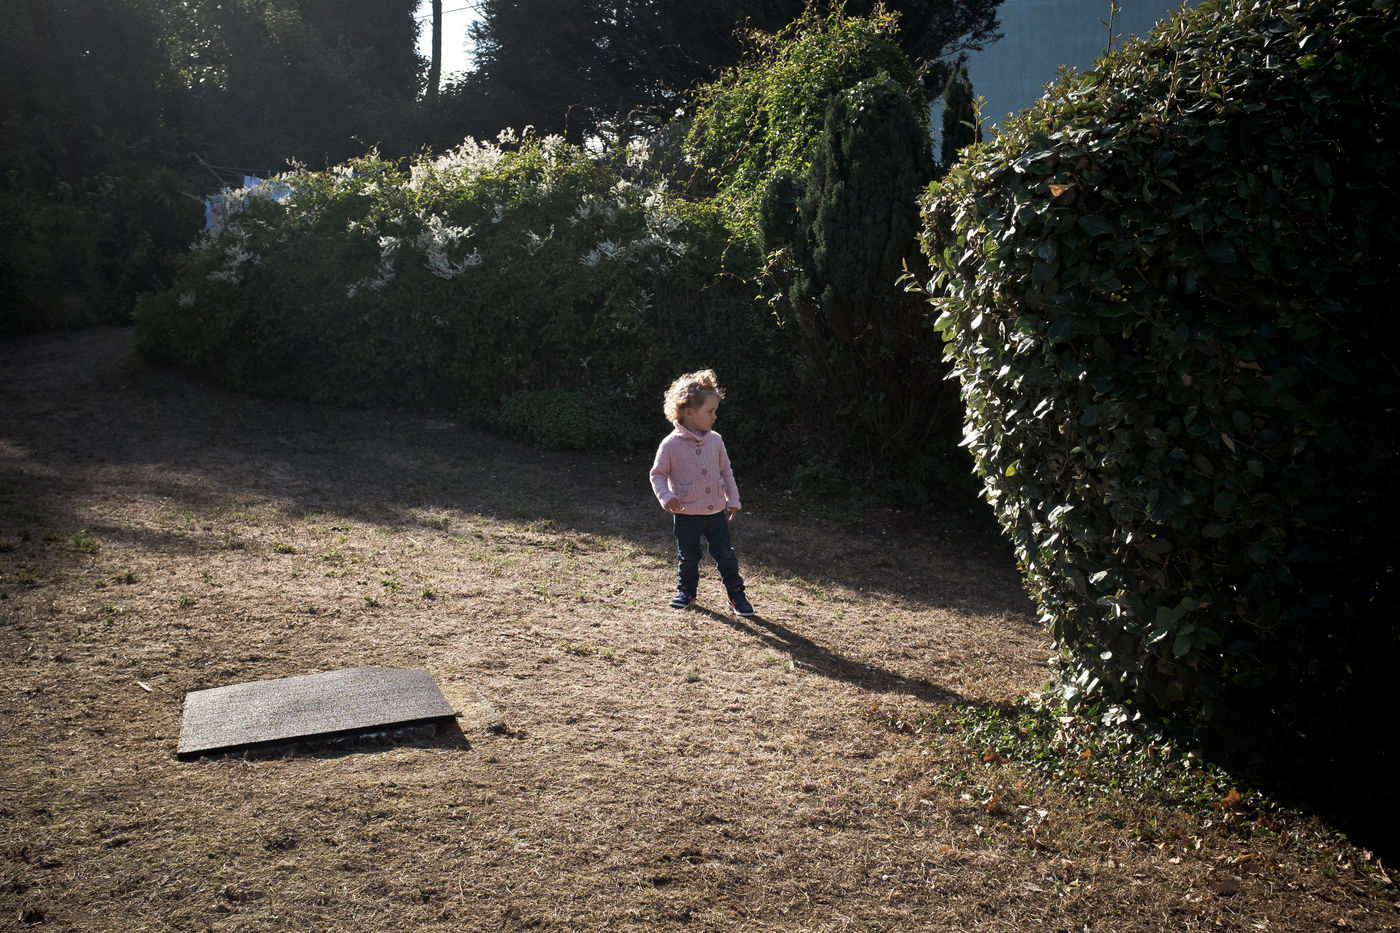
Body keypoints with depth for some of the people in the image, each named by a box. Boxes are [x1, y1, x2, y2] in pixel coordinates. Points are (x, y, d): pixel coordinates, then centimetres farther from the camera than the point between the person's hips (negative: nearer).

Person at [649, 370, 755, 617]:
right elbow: (658, 474, -4)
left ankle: (736, 593, 15)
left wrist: (733, 499, 9)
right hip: (686, 513, -3)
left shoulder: (715, 440, 1)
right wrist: (666, 497, -19)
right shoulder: (671, 444, -12)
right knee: (687, 556, 10)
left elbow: (726, 471, 11)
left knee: (725, 553, 3)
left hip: (716, 512, 3)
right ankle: (686, 591, 30)